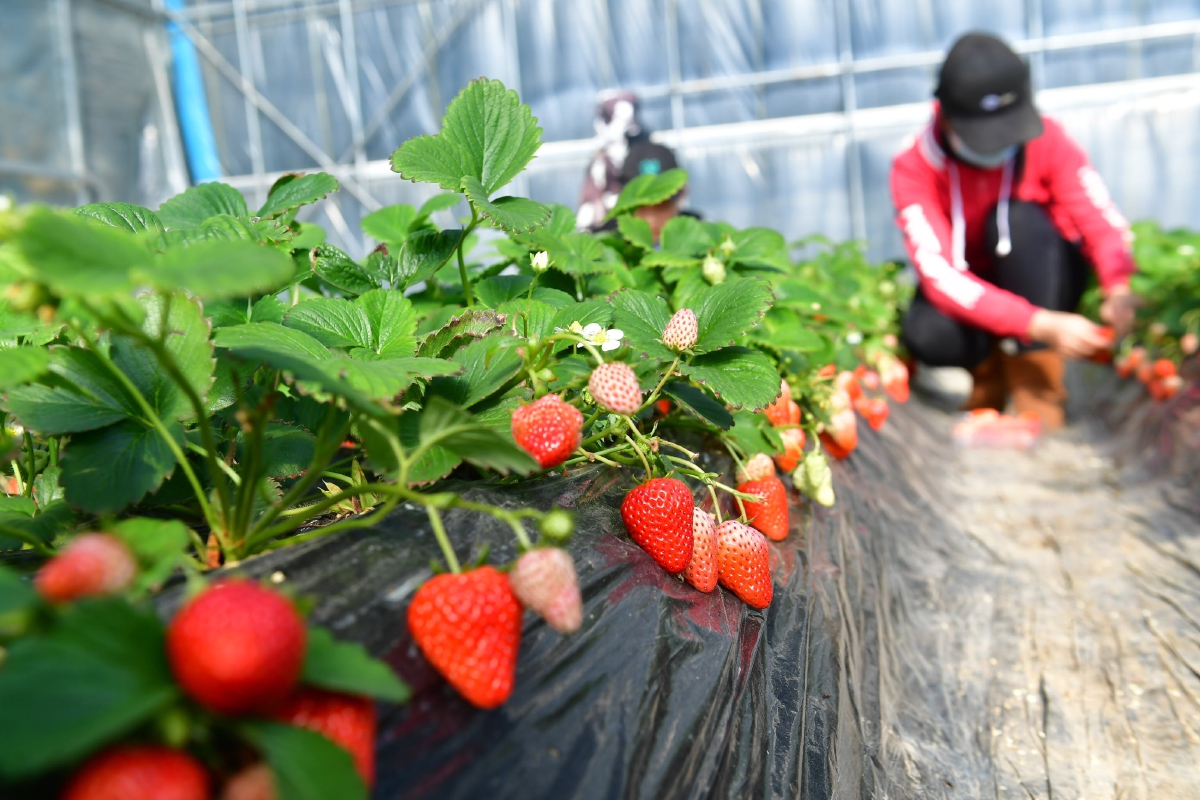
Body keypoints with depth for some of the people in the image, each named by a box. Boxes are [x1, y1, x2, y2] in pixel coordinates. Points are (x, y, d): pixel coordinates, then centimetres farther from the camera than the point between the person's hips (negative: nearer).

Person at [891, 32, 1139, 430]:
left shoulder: (1045, 138, -19)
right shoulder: (913, 167, -24)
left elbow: (1102, 219, -21)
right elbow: (940, 275, -33)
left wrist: (1119, 289, -43)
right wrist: (1041, 325, -43)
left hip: (1042, 281, 2)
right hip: (972, 294, -1)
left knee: (1021, 219, -31)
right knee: (928, 335, -35)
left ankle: (1037, 390, -22)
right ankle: (992, 363, 2)